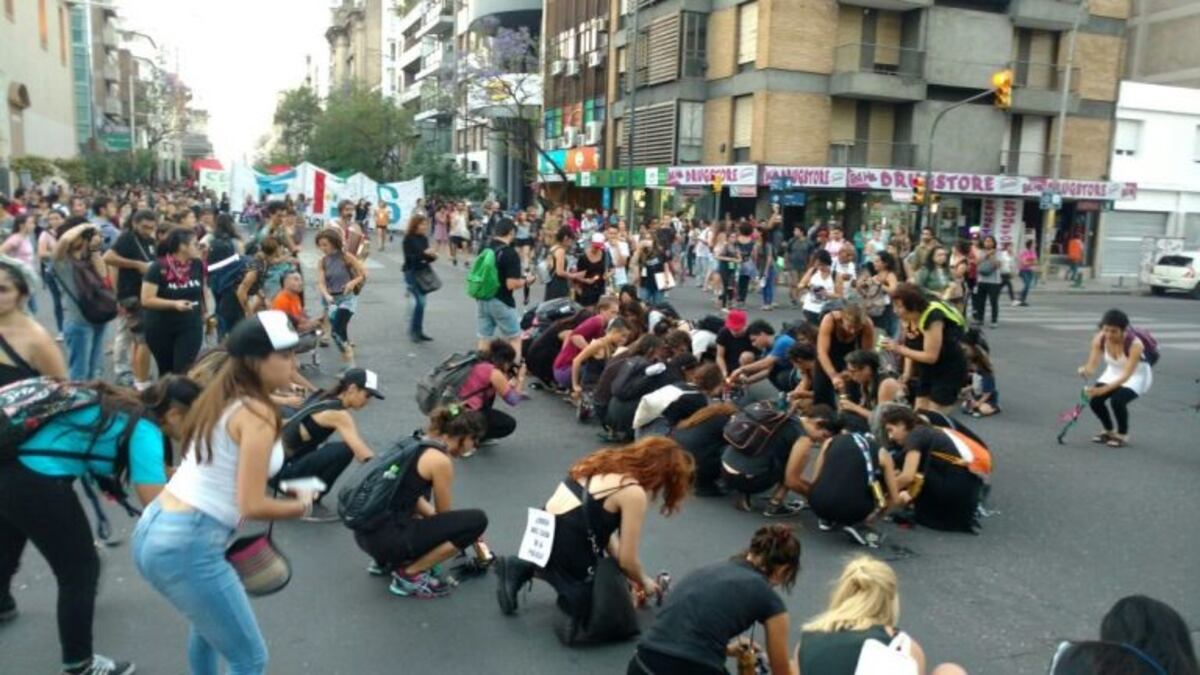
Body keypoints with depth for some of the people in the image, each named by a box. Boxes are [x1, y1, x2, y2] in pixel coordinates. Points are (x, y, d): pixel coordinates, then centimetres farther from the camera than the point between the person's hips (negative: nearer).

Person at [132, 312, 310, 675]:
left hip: (154, 531, 10)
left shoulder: (220, 398, 11)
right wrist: (302, 505, -2)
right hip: (187, 546, -10)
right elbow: (251, 506, -19)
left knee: (211, 620, 36)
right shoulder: (257, 414, -15)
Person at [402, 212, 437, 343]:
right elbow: (409, 257, -18)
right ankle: (413, 331, -3)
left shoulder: (424, 238, 9)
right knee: (420, 301, -14)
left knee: (420, 302, 10)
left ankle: (419, 331, 17)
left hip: (424, 272, 7)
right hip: (412, 273, -7)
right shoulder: (408, 239, -10)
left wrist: (432, 255, -8)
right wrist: (424, 253, -26)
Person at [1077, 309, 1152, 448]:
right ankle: (1109, 431, 14)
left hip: (1137, 375, -5)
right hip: (1113, 372, 5)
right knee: (1094, 400, -15)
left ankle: (1123, 434, 1)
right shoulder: (1099, 339, -22)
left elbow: (1127, 375, -37)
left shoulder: (1134, 344, -34)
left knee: (1117, 400, -28)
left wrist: (1104, 389, -49)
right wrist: (1085, 371, -47)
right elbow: (1092, 364, -21)